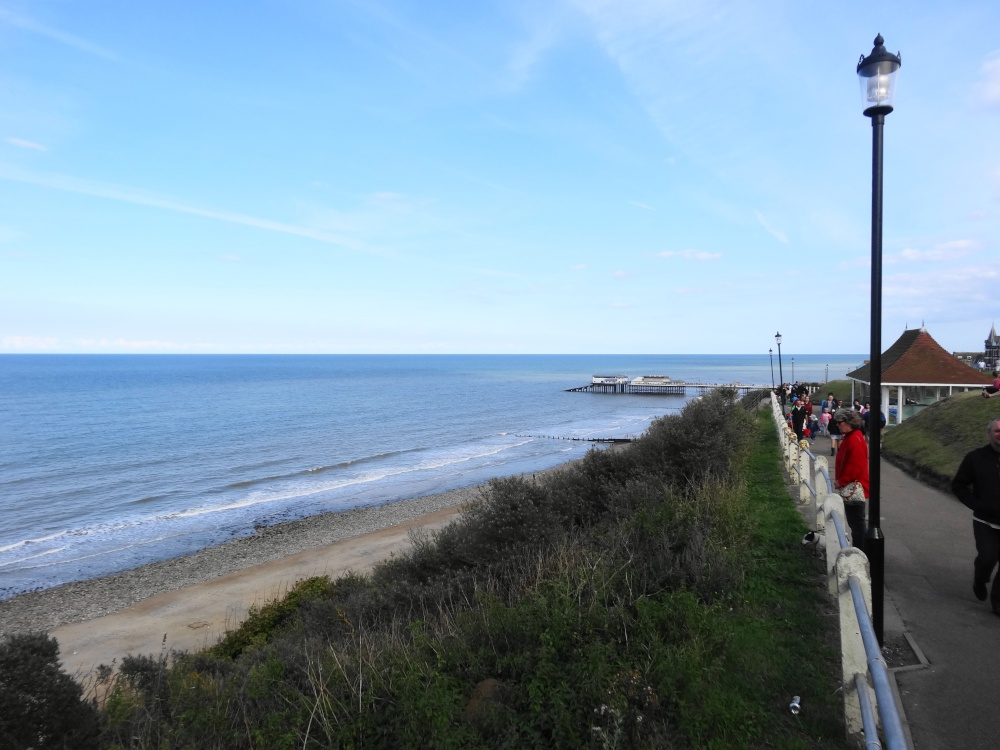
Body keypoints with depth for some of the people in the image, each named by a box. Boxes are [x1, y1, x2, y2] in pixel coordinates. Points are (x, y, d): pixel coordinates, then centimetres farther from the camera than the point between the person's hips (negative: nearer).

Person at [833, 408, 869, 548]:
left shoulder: (855, 440, -20)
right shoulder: (850, 437, 12)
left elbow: (855, 467, -24)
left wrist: (841, 482, -15)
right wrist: (840, 480, 14)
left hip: (854, 489, -10)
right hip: (850, 488, 10)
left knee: (856, 522, -3)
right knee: (854, 521, 18)